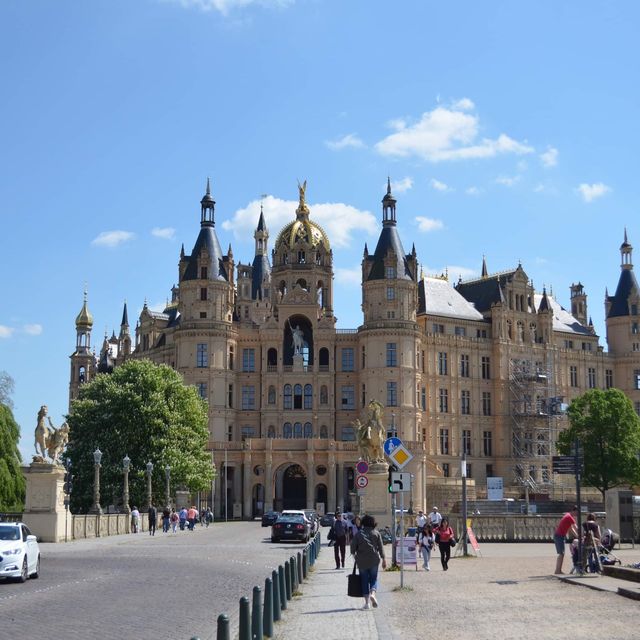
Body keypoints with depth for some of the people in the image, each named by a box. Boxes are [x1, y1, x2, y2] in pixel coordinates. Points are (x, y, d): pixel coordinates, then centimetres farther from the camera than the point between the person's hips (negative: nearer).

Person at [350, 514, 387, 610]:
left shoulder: (359, 533, 2)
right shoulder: (376, 533, 3)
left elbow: (353, 546, -1)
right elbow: (381, 547, 1)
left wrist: (354, 555, 17)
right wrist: (384, 559, 5)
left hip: (361, 560, 0)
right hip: (374, 559, 0)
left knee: (364, 580, 7)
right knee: (373, 578, 13)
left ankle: (367, 602, 2)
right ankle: (372, 593, -16)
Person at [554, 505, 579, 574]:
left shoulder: (568, 515, 16)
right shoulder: (570, 517, -15)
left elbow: (571, 528, 20)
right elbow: (576, 529, -15)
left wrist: (577, 536, 15)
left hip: (558, 535, 10)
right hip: (560, 536, -10)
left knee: (561, 554, 13)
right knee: (561, 554, -9)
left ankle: (558, 570, 14)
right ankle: (558, 570, -9)